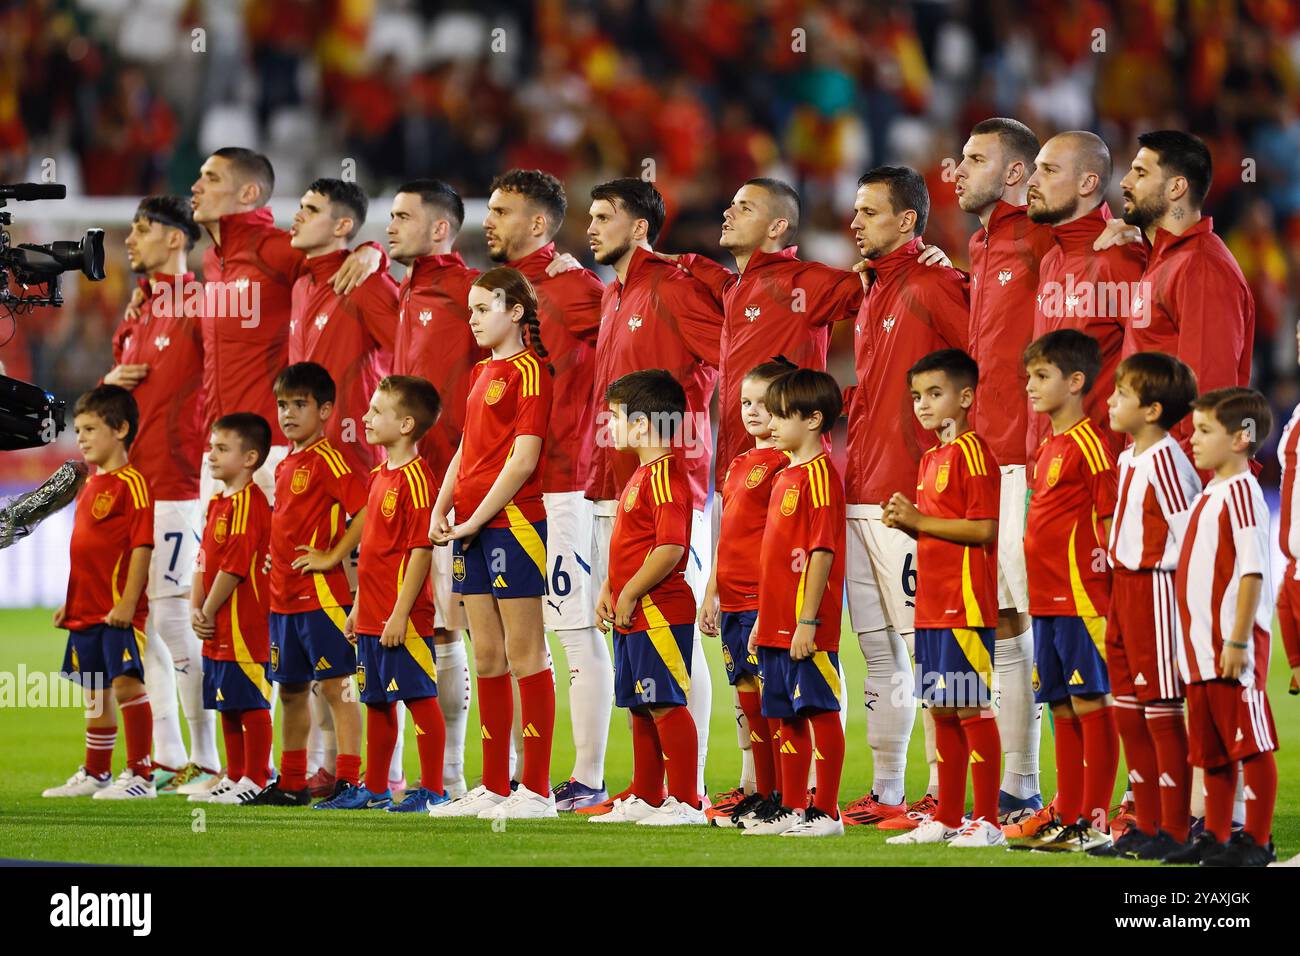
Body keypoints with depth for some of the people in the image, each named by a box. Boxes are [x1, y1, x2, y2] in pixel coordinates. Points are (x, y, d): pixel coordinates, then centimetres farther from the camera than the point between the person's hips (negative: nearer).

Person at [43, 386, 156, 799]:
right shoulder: (89, 486, 16)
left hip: (118, 611, -9)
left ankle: (140, 776, -7)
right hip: (86, 610, 9)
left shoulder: (131, 483, -11)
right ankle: (95, 774, 25)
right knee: (96, 692, 16)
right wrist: (69, 602, 21)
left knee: (126, 684, -11)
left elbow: (142, 544, -16)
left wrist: (128, 601, -21)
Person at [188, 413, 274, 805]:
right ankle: (235, 777, 22)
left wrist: (208, 612, -12)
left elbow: (234, 567, -19)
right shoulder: (218, 502, 16)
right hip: (216, 630, 10)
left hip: (244, 623, -10)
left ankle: (255, 781, 1)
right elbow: (204, 561, 17)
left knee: (251, 703, -3)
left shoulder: (248, 503, -14)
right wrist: (195, 609, 4)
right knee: (227, 706, 14)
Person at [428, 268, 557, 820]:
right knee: (487, 657, 10)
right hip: (471, 527, 9)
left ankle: (536, 790, -5)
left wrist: (478, 518, -15)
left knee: (524, 654, -6)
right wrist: (442, 511, 6)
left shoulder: (528, 371, -9)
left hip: (511, 523, -9)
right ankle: (494, 787, 15)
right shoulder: (483, 372, 18)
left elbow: (523, 458, -15)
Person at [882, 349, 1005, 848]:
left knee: (971, 708, -7)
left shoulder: (971, 452, -11)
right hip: (933, 602, 9)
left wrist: (920, 520, -16)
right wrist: (907, 520, 5)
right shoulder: (931, 458, 17)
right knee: (942, 709, 12)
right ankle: (947, 817, 17)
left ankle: (987, 821, -4)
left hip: (965, 603, -9)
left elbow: (984, 529, -18)